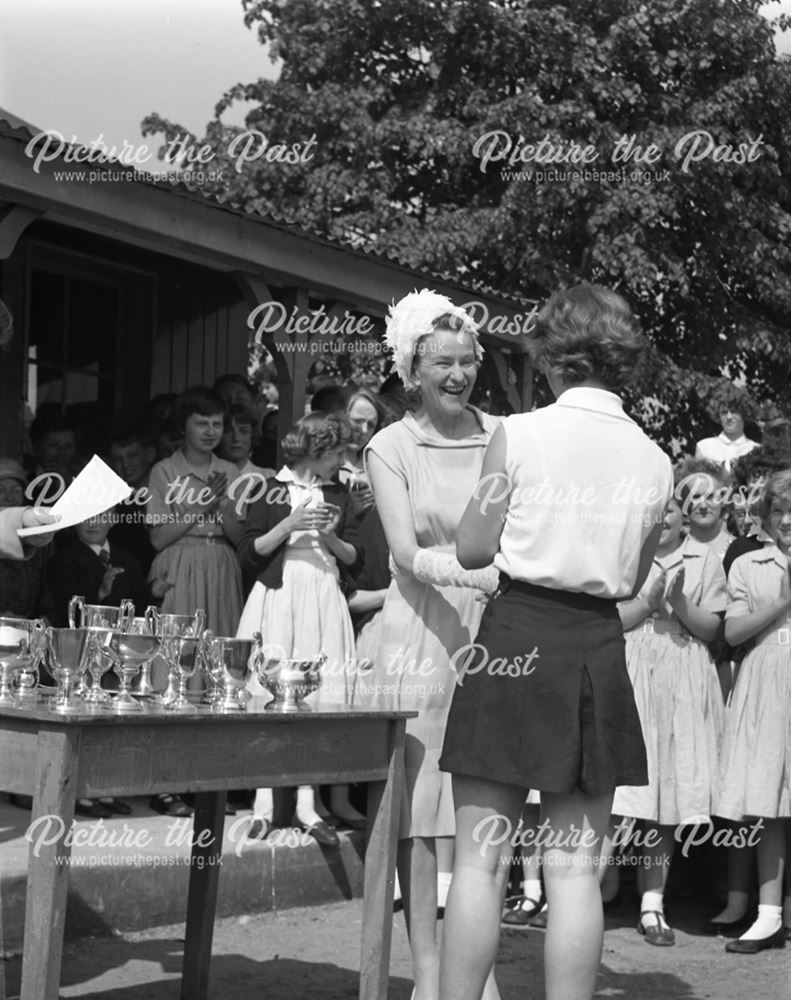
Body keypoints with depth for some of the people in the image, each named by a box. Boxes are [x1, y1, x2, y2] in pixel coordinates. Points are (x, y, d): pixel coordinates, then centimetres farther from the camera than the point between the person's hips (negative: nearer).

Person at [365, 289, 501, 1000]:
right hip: (421, 636, -2)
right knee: (419, 807, 0)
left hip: (492, 636, 2)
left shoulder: (502, 436, 6)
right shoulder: (391, 447, 0)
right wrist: (483, 572, -26)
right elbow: (409, 554, -10)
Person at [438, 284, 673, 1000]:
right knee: (575, 865, 7)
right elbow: (633, 580, 11)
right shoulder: (654, 461, 3)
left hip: (517, 640, -3)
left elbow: (473, 550, -1)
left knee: (480, 855, 2)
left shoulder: (518, 436, -7)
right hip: (600, 652, 3)